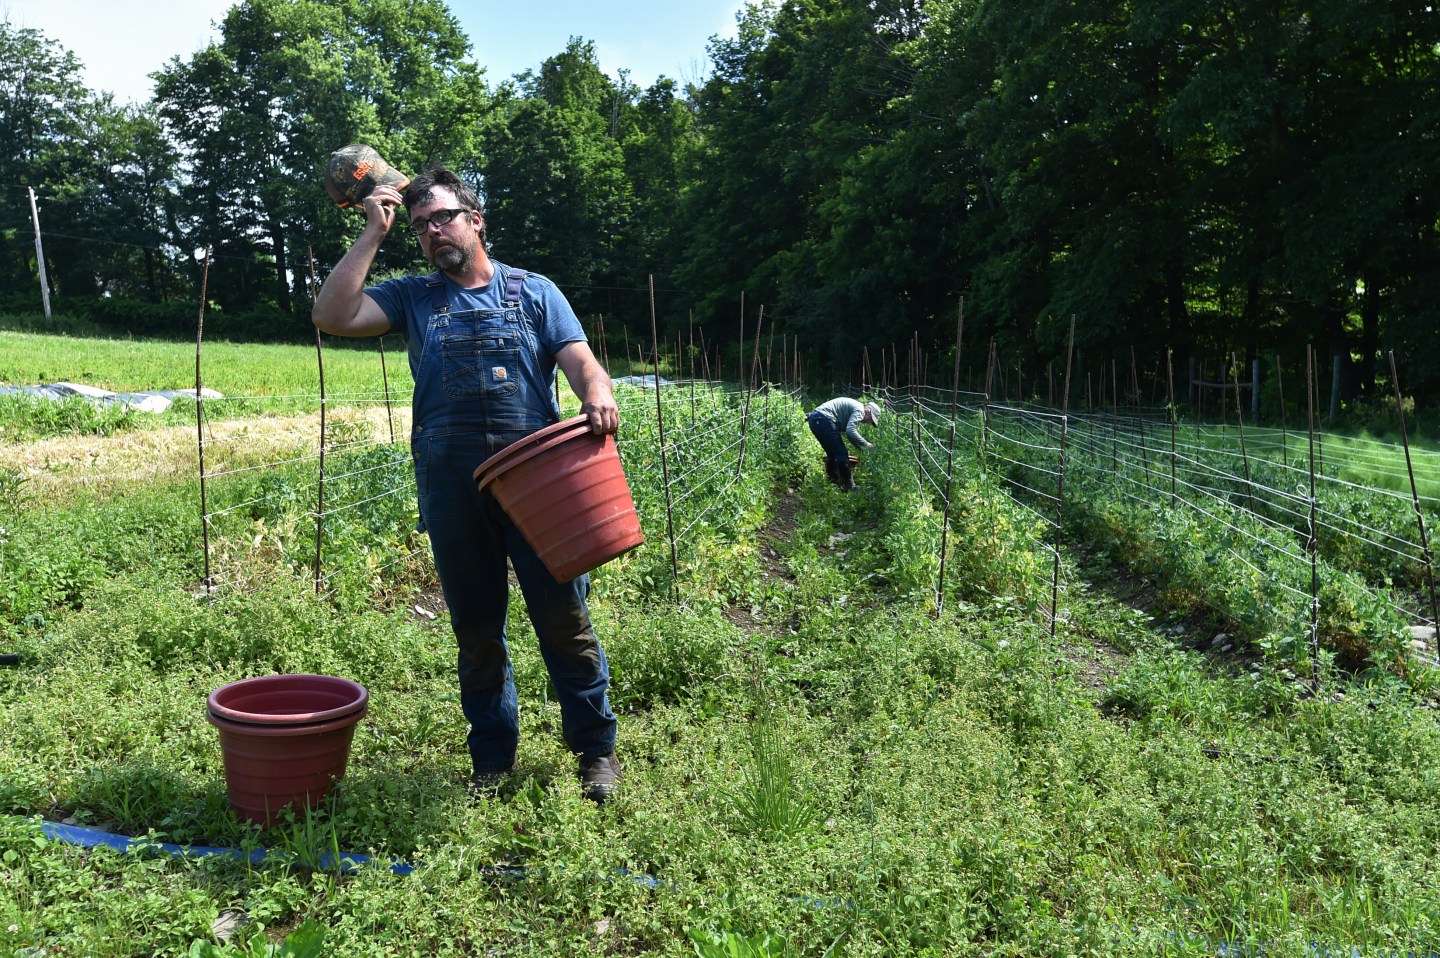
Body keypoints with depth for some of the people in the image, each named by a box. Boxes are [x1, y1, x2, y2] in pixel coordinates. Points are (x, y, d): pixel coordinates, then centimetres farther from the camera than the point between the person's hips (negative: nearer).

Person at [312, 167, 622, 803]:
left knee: (563, 616, 0)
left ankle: (596, 749, 14)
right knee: (476, 626, 10)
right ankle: (492, 757, 24)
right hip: (450, 483, 2)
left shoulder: (533, 291, 12)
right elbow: (332, 317, 1)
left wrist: (597, 394, -23)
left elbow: (579, 361, 0)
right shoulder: (412, 297, 15)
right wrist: (374, 233, 3)